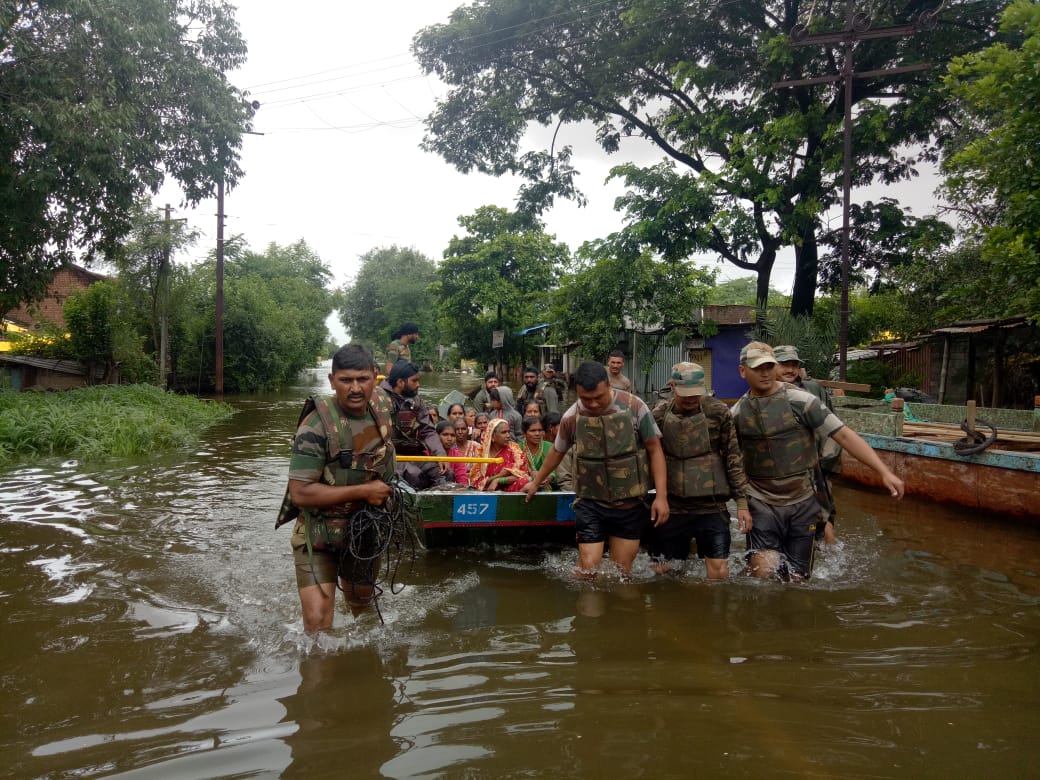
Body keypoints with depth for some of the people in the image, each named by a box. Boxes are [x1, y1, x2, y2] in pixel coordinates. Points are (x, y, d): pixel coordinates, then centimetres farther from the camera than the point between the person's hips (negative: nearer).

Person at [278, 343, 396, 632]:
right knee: (318, 623, -18)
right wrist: (363, 491, -25)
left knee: (361, 603, 26)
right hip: (319, 534, -6)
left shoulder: (382, 407, -6)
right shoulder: (316, 425, -26)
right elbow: (300, 493, -28)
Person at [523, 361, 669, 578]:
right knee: (588, 570, -3)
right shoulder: (571, 417, -4)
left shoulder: (634, 407, -10)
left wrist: (661, 496, -9)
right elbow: (556, 452, 14)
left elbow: (654, 449, -3)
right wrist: (536, 483, 26)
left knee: (622, 573, 6)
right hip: (590, 505, 1)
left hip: (630, 505, 0)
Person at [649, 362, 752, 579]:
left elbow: (733, 457, 1)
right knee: (662, 573, 8)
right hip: (671, 507, 1)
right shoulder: (658, 415, -1)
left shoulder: (718, 412, -4)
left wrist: (742, 502, -1)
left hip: (712, 506, -1)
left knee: (719, 573, -1)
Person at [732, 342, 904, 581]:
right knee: (763, 572, -17)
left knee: (797, 577, 10)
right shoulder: (737, 413, 0)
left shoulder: (799, 400, -8)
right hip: (762, 504, 0)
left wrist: (884, 471, -16)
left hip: (803, 503, 0)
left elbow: (844, 435, -10)